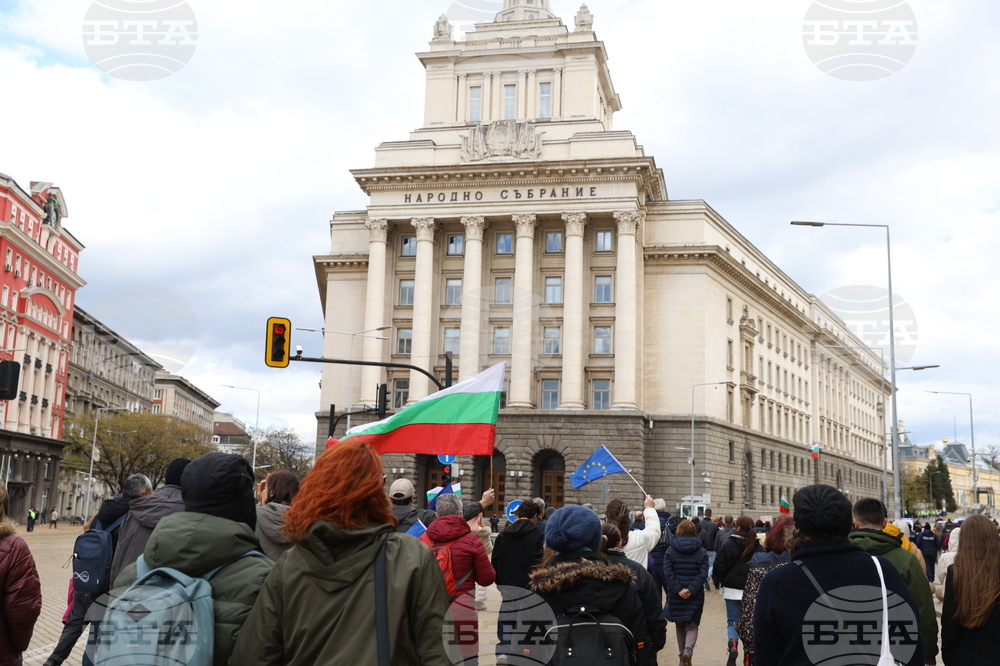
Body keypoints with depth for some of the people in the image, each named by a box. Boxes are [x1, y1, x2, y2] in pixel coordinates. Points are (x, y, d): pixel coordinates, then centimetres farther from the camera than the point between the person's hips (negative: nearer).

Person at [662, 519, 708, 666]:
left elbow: (667, 572, -10)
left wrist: (678, 590, -12)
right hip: (696, 596, -1)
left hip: (676, 594, 1)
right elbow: (703, 574, -9)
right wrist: (691, 590, -14)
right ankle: (688, 650, -18)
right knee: (692, 626, 5)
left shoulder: (670, 550, 0)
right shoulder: (702, 552, 1)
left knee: (679, 626, 16)